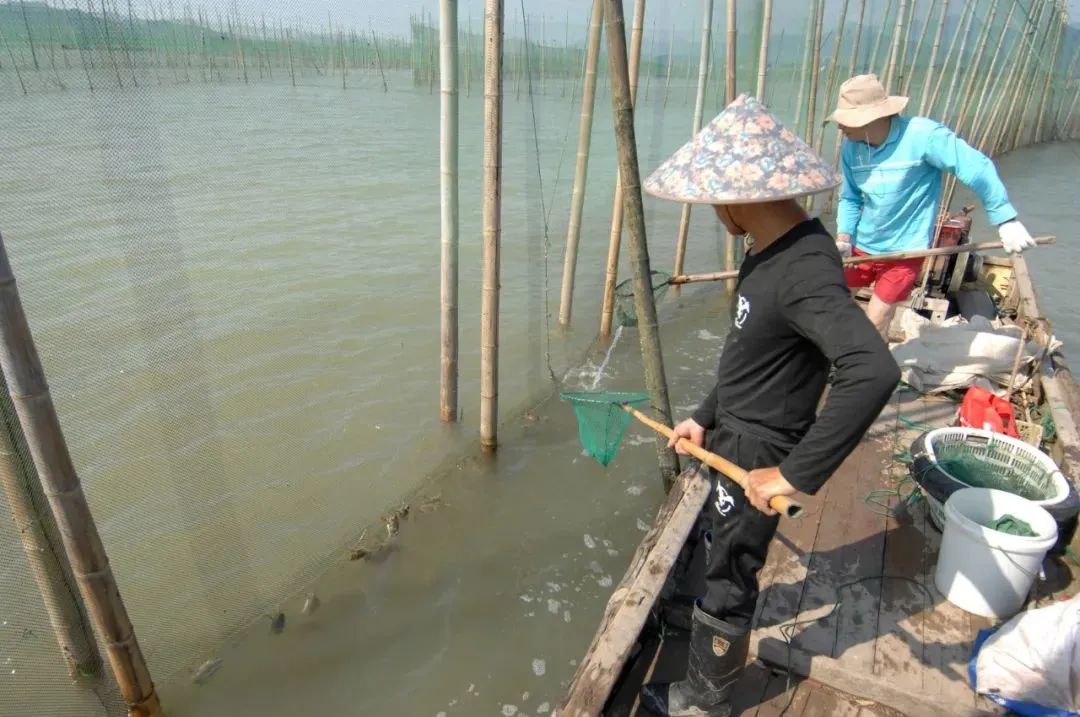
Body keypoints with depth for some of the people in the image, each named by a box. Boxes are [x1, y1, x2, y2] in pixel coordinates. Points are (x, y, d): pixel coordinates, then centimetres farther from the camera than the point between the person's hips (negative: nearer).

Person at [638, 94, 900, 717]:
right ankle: (720, 612, 60)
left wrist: (797, 475, -37)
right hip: (732, 438, 9)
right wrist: (706, 418, 13)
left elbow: (874, 372, -43)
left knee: (728, 582, 11)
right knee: (726, 545, 31)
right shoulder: (773, 250, 0)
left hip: (758, 456, -9)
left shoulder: (805, 269, -30)